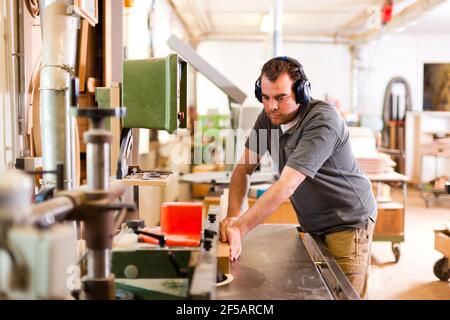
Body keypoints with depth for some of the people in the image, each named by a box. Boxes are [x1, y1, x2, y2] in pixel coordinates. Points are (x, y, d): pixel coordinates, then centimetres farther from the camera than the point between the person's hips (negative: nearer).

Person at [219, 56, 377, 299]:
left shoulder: (323, 121, -26)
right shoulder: (268, 117, -3)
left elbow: (287, 185, -34)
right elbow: (244, 168, -1)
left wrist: (240, 228, -38)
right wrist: (233, 216, -16)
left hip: (347, 222, -6)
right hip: (311, 225, 6)